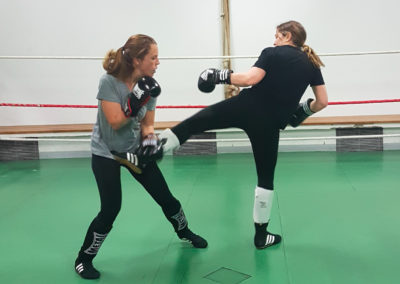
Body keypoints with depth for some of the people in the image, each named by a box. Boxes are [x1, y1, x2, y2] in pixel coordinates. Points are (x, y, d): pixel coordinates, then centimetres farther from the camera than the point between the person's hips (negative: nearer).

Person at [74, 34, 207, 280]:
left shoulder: (149, 86, -8)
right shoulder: (109, 82, -21)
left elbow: (147, 123, -1)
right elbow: (115, 122, -24)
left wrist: (150, 139, -21)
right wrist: (137, 99, -34)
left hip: (136, 149, 5)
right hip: (106, 153, -4)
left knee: (165, 197, 7)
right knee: (111, 208, -11)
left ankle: (185, 232, 36)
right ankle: (84, 259, 10)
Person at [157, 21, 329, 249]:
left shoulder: (272, 53, 3)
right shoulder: (312, 65, 13)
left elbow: (250, 79, -11)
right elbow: (322, 102, 11)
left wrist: (221, 76, 1)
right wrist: (303, 111, 28)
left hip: (245, 107, -2)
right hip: (269, 123, 3)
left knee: (194, 123, 9)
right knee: (266, 178, 13)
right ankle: (261, 235, 22)